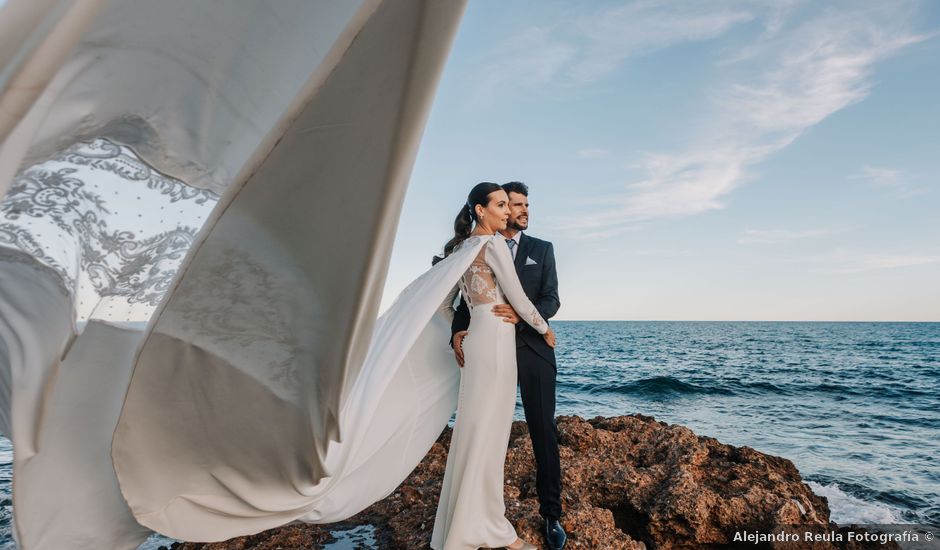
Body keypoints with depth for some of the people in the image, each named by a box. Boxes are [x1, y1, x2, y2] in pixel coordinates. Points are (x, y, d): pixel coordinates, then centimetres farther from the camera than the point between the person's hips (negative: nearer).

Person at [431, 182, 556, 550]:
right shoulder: (494, 244, -10)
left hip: (475, 340, 9)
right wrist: (545, 329, 6)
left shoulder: (462, 247, 15)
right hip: (495, 340, -8)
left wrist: (458, 336, 27)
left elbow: (445, 302, 20)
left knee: (474, 431, 14)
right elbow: (519, 300, -8)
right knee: (488, 433, -1)